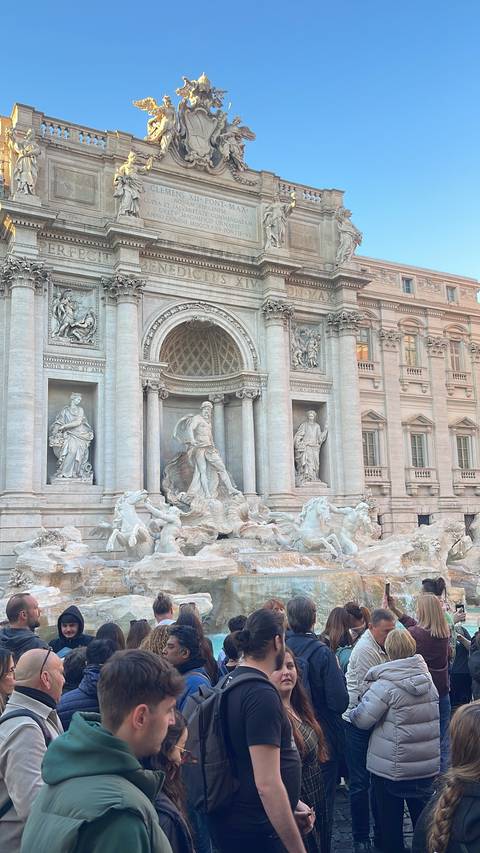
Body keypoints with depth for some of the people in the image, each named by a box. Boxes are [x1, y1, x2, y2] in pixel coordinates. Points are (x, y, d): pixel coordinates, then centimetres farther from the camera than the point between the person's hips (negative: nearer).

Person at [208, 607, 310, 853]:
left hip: (233, 820, 9)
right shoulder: (262, 694, -24)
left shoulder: (232, 682, 5)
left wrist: (292, 803, 16)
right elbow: (267, 784, -27)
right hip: (255, 831, -9)